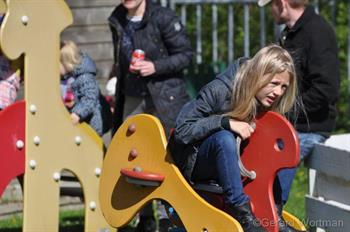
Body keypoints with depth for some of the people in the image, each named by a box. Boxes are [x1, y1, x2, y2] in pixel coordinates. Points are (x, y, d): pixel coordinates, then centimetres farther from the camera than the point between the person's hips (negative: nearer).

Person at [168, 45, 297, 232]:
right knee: (224, 137, -37)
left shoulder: (270, 104, -7)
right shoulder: (219, 91, -24)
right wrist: (225, 122, -33)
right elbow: (181, 131, -24)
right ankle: (240, 212, -34)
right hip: (194, 162, -6)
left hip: (238, 165, 6)